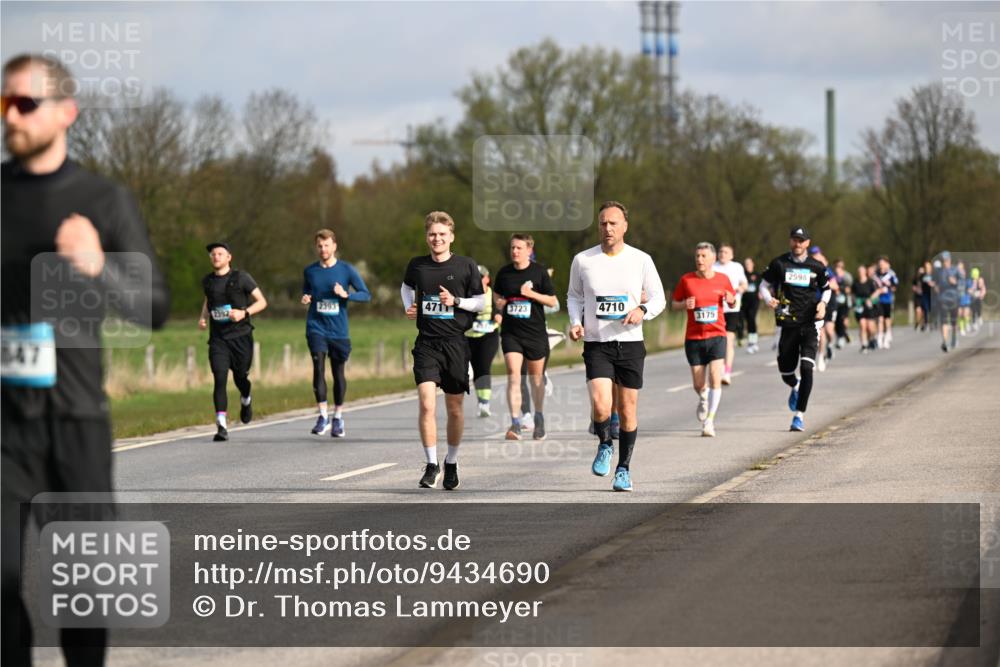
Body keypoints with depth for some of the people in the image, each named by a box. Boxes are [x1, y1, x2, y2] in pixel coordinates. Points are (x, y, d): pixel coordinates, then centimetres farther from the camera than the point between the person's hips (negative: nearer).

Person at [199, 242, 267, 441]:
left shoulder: (241, 278, -3)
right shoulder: (207, 281, 9)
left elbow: (262, 302, 0)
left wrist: (244, 313, -17)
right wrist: (203, 318, 10)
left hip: (241, 336, -2)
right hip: (218, 338, 2)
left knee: (240, 378, 10)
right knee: (219, 379, -14)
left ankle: (245, 401, 47)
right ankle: (222, 426, -18)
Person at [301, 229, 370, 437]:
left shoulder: (346, 270, -1)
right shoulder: (310, 271, 7)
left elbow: (366, 295, -2)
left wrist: (346, 294, -19)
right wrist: (305, 299, -1)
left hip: (339, 331, -1)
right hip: (316, 327, 1)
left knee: (338, 372, 6)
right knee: (318, 367, -15)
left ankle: (338, 418, 20)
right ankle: (323, 416, -12)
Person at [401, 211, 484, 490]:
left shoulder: (467, 266, -2)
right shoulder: (417, 265, 3)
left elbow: (481, 303, 3)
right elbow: (406, 287, 25)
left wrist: (456, 301, -12)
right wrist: (409, 307, 6)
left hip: (455, 343, 0)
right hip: (426, 344, 0)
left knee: (454, 409, 8)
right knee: (427, 404, -15)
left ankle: (451, 463, 27)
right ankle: (431, 465, -8)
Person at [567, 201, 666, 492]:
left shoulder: (641, 260, -1)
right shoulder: (583, 260, 1)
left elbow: (658, 298, 7)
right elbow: (574, 296, 15)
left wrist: (643, 310, -15)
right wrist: (575, 322, -2)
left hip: (630, 343, 1)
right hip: (596, 345, -1)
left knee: (628, 410, 5)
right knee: (601, 406, -17)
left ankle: (623, 469, 22)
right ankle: (605, 445, 14)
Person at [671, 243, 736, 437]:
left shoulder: (723, 279, 2)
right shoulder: (686, 280, -1)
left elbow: (732, 303, 16)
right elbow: (674, 304, 8)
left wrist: (731, 300, -8)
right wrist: (684, 304, -14)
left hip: (716, 335, -1)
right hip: (693, 338, 1)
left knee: (715, 378, -17)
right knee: (698, 385, 4)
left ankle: (709, 421, -11)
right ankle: (703, 400, 40)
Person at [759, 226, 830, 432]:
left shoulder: (816, 267, 4)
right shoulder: (779, 264, 2)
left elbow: (826, 288, 19)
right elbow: (764, 285, 9)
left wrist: (823, 303, -2)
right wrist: (769, 299, -13)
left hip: (810, 324, -1)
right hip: (787, 324, 1)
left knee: (807, 368, -15)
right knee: (786, 372, 7)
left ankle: (799, 415, -10)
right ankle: (795, 387, 46)